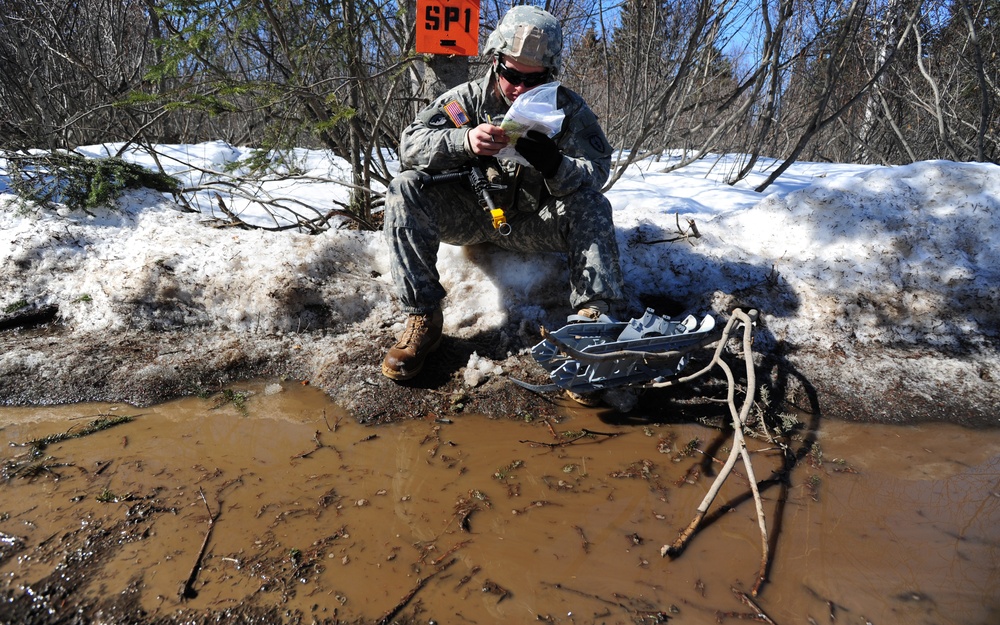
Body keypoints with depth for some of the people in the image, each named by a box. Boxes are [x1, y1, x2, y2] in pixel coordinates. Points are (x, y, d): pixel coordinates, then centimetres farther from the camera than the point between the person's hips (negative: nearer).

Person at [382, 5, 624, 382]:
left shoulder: (569, 108, -4)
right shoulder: (469, 97, -5)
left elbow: (596, 171, -14)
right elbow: (410, 144, -14)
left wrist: (555, 165, -37)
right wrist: (465, 140, -35)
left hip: (532, 223, 0)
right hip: (468, 216, 0)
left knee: (591, 206, -24)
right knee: (406, 189, -24)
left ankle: (595, 319, -29)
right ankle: (422, 318, -25)